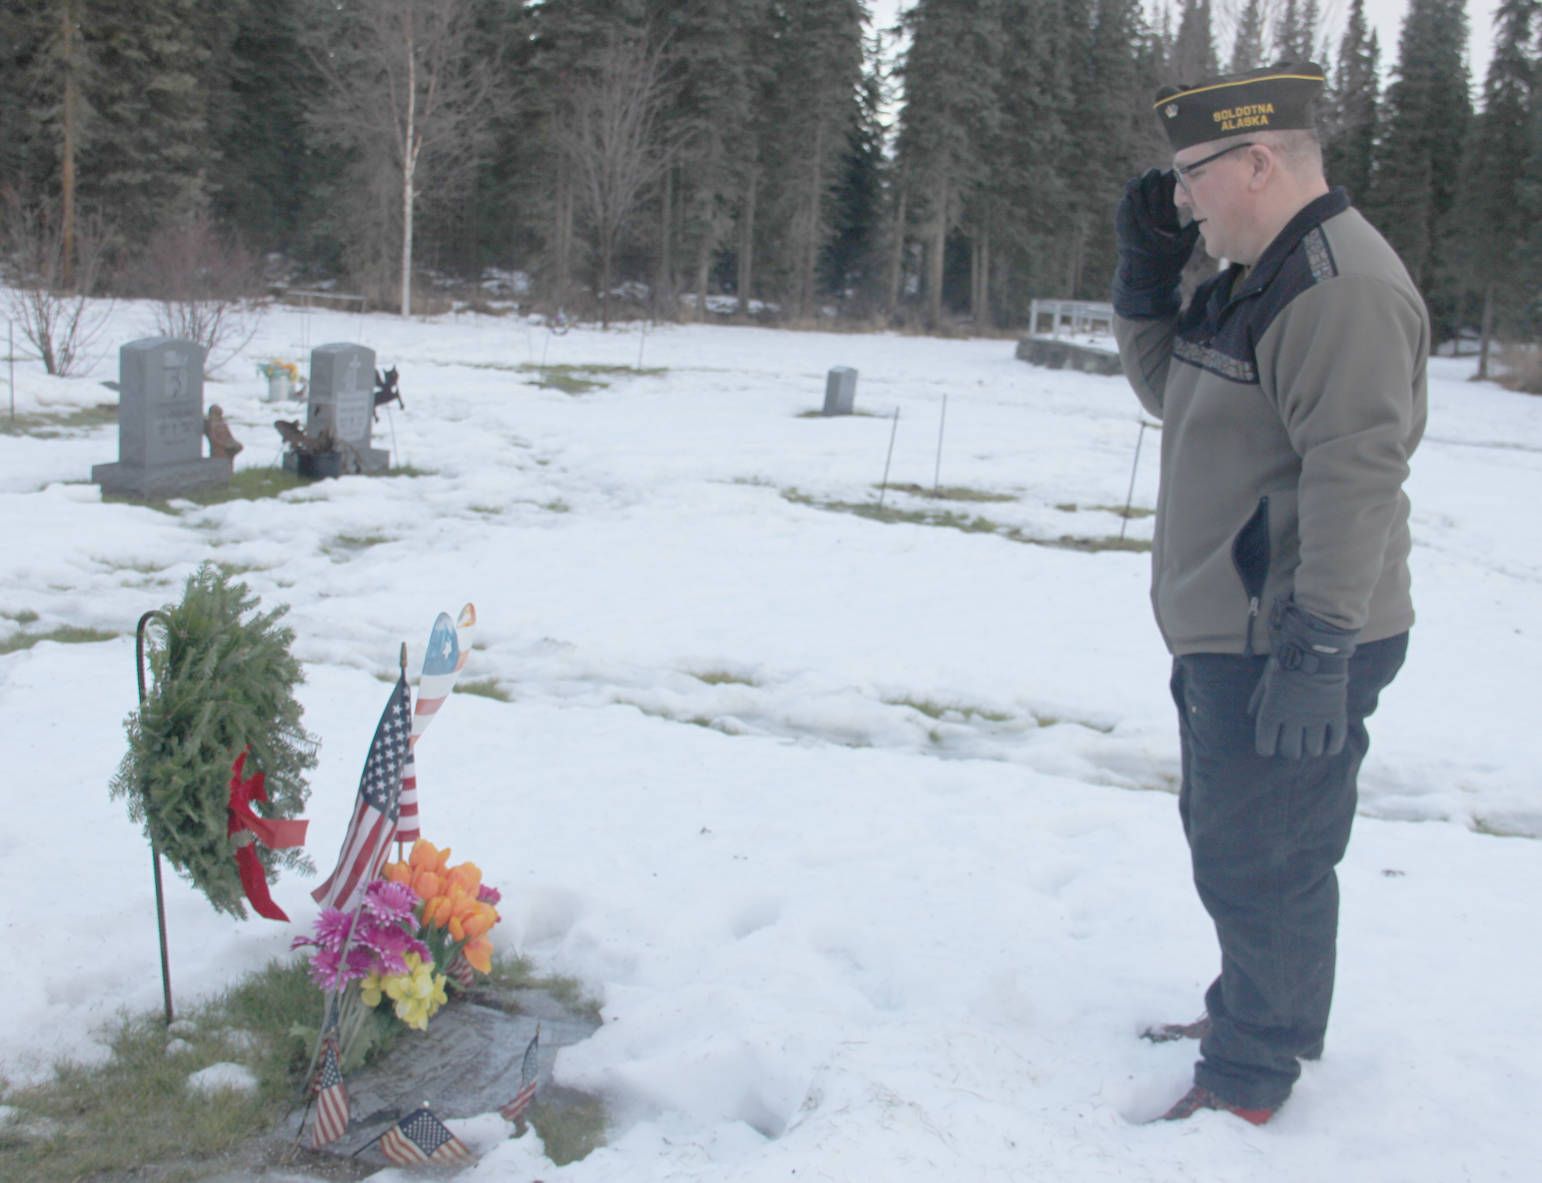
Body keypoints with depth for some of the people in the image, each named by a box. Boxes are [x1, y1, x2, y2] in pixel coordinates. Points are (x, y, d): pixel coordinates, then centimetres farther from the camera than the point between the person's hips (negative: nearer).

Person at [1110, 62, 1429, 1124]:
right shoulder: (1260, 274, 13)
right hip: (1228, 632, 11)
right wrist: (1146, 275, 7)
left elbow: (1356, 475, -27)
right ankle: (1249, 1013, 41)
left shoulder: (1341, 286, -21)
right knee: (1227, 834, 23)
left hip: (1288, 645, -11)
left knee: (1259, 861, 0)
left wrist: (1315, 648, -28)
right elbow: (1170, 390, 22)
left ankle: (1251, 1081, 16)